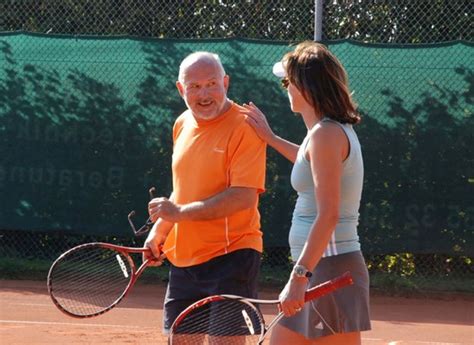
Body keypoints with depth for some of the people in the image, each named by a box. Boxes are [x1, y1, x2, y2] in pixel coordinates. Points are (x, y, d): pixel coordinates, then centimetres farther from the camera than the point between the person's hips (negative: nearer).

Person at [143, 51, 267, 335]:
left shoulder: (244, 127, -13)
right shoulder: (183, 124, 11)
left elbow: (244, 196, -22)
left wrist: (180, 212, -22)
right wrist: (159, 232, 14)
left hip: (231, 256, -7)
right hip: (184, 258, 8)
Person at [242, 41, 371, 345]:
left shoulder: (326, 133, -15)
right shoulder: (336, 130, 14)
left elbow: (328, 216, -23)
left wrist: (299, 276, -26)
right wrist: (271, 138, 44)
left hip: (330, 267, -10)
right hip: (317, 270, 10)